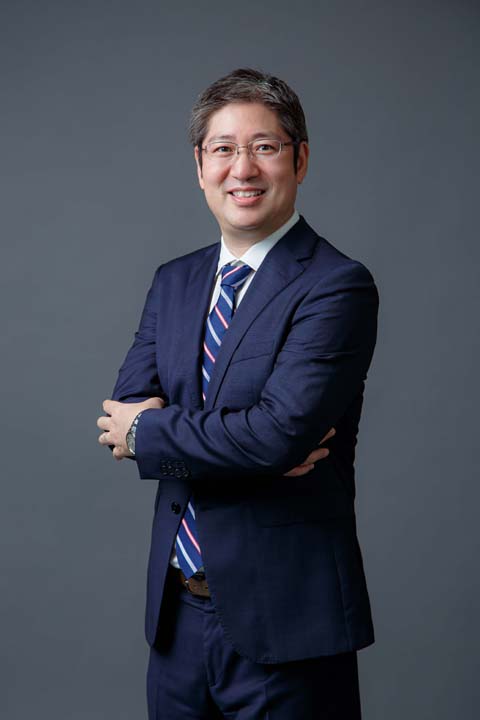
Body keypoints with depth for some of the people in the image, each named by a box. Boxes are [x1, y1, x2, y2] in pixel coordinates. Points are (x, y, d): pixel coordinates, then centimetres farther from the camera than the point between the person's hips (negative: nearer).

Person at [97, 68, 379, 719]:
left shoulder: (338, 286, -13)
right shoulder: (174, 281, 9)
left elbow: (282, 431, -24)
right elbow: (125, 411, -1)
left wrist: (149, 430, -11)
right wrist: (246, 441, -17)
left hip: (283, 621, -5)